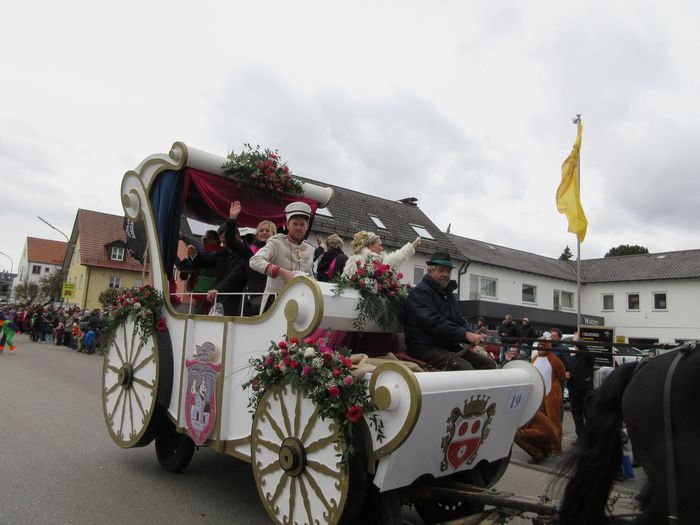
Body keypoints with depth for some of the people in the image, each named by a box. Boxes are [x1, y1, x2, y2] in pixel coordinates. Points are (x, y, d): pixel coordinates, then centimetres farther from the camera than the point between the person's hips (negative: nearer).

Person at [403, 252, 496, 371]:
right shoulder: (420, 292, -9)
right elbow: (435, 323, -22)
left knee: (489, 364, -3)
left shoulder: (449, 294, 21)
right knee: (464, 367, -29)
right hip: (426, 348, -9)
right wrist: (466, 334, -25)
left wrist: (473, 336, -2)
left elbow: (460, 322, 20)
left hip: (450, 346, 9)